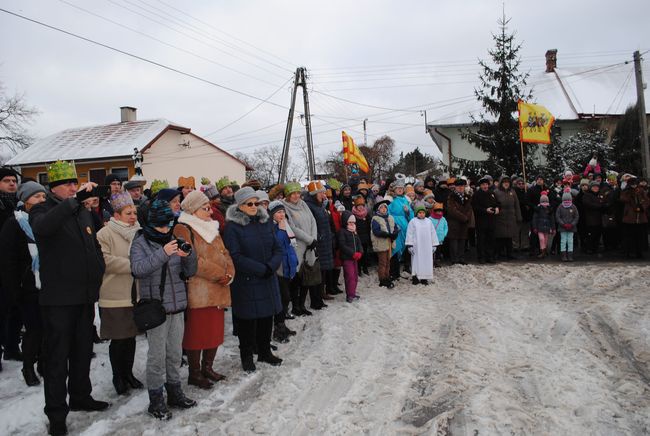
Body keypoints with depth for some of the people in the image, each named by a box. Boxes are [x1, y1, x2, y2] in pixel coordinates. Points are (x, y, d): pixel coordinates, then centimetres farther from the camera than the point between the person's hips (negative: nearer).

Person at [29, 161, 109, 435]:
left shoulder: (84, 212, 13)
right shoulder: (42, 210, -6)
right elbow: (42, 227, -32)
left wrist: (98, 274, 11)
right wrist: (75, 201, -37)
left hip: (85, 296, 6)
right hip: (58, 298, -6)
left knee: (83, 351, 17)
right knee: (57, 357, 2)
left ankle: (80, 397, 33)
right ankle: (56, 413, 14)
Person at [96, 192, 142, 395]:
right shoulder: (105, 234, -8)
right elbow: (106, 261, -18)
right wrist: (133, 265, -17)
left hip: (135, 294, 5)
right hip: (115, 297, -5)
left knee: (131, 336, 14)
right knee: (118, 339, 4)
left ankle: (128, 373, 29)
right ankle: (117, 377, 21)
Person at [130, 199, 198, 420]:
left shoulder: (174, 240, 9)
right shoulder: (141, 242, -4)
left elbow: (189, 272, 7)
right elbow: (138, 269, -21)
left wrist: (189, 256, -13)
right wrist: (163, 253, -31)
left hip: (177, 305, 5)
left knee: (175, 353, 13)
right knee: (157, 356, 0)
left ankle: (174, 392, 27)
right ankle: (156, 400, 12)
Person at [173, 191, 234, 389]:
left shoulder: (211, 228, 18)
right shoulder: (183, 230, -9)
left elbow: (225, 254, 14)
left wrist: (229, 274, -5)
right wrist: (220, 274, -16)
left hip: (218, 290, 8)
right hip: (197, 292, -8)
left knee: (215, 331, 14)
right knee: (196, 333, 1)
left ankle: (207, 367, 29)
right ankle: (194, 373, 15)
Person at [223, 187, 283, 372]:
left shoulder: (265, 222, 8)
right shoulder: (233, 226, -10)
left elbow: (277, 248, 8)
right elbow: (235, 257, -15)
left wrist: (271, 266, -11)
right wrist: (261, 269, -17)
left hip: (267, 280, 5)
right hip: (245, 282, -5)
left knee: (267, 317, 13)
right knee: (247, 320, 4)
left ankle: (265, 351, 31)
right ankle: (247, 356, 21)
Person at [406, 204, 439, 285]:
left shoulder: (429, 221, 10)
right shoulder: (413, 222, -1)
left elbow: (433, 233, 14)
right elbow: (410, 234, -3)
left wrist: (434, 245, 11)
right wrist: (410, 245, -9)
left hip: (427, 246, 4)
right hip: (416, 246, -3)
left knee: (426, 261, 4)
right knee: (416, 261, -1)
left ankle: (424, 278, 11)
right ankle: (415, 277, 5)